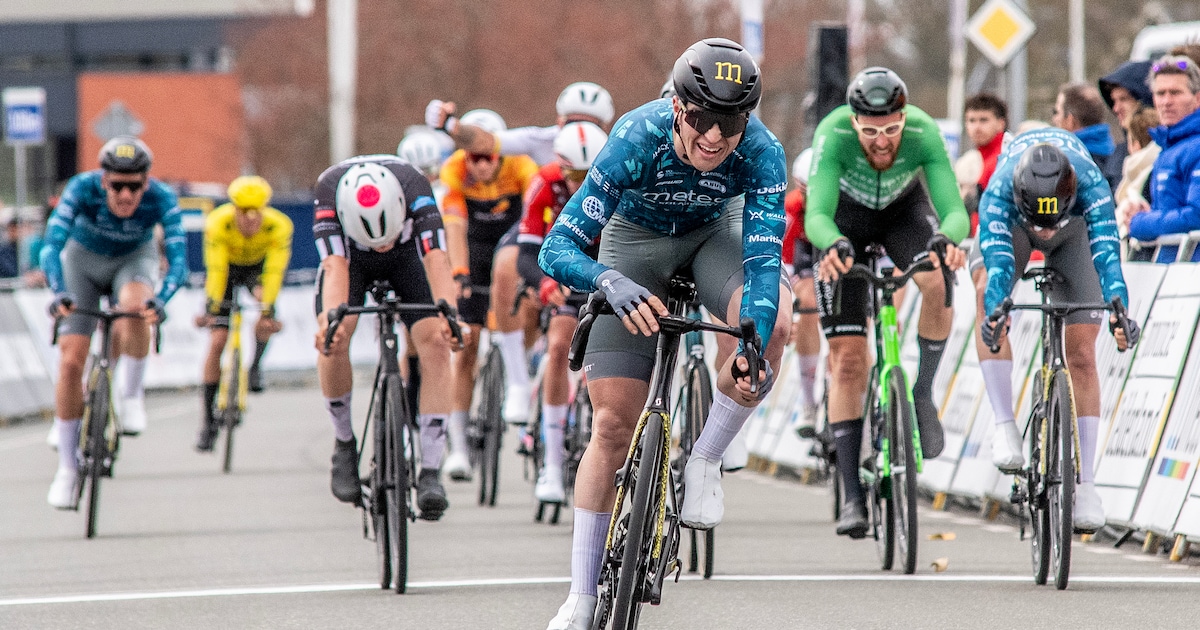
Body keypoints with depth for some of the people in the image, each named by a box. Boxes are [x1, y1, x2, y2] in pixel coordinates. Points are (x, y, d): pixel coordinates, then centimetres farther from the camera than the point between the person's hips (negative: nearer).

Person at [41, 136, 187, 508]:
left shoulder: (162, 199, -30)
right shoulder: (82, 189, -31)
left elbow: (178, 258, -35)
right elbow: (52, 245, -37)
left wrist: (161, 299, -54)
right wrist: (59, 292, -54)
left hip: (135, 258, 0)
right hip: (84, 258, 0)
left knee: (135, 304, -37)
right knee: (70, 362, -10)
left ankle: (131, 394, -13)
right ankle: (67, 468, 3)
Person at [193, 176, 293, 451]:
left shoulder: (279, 226, -32)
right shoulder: (218, 223, -34)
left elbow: (274, 271, -36)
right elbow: (216, 270, -36)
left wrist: (267, 311, -46)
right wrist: (212, 310, -43)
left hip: (258, 267, 1)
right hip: (227, 267, -1)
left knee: (265, 312, -32)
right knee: (217, 342, -10)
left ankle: (256, 365, -5)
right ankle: (208, 418, -1)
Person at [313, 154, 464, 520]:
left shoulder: (413, 187, -38)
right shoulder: (329, 190, -38)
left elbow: (436, 259, -46)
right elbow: (336, 266, -45)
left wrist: (446, 314, -63)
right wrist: (330, 319, -63)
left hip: (408, 255, 0)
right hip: (352, 257, 0)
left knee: (436, 346, -20)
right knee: (333, 341, -25)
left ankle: (430, 472, -16)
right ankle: (345, 443, -1)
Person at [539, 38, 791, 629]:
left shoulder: (761, 154, -33)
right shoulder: (636, 140, -36)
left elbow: (764, 260, -38)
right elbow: (556, 248, -38)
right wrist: (612, 283, -58)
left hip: (717, 231, 1)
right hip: (636, 237, -1)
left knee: (773, 321, -33)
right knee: (613, 424, -8)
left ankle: (703, 462, -11)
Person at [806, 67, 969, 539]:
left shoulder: (924, 133, -34)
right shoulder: (834, 135, -37)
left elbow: (955, 210, -41)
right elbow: (816, 215, -45)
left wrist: (947, 238, -63)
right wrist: (834, 246, -67)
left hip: (904, 208, 1)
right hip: (846, 217, -1)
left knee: (938, 283, -34)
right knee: (847, 358, -9)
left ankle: (923, 393, -10)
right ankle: (852, 496, -4)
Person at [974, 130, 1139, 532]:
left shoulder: (1090, 183, -42)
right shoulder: (999, 193, -42)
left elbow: (1106, 252, -52)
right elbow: (997, 258, -53)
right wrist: (995, 314, -71)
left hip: (1074, 227, 0)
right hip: (1011, 223, 0)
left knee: (1081, 354, -9)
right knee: (988, 293, -32)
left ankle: (1085, 484, -5)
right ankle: (1005, 427, -29)